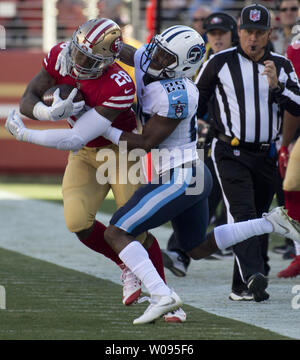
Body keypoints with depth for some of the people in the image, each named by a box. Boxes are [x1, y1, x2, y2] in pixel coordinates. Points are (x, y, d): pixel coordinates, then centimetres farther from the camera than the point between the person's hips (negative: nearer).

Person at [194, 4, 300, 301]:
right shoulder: (220, 63, -2)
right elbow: (195, 103, 7)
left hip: (265, 156, 4)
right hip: (230, 153, -4)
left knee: (259, 219, 8)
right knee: (243, 213, -20)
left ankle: (241, 287, 17)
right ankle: (253, 278, -30)